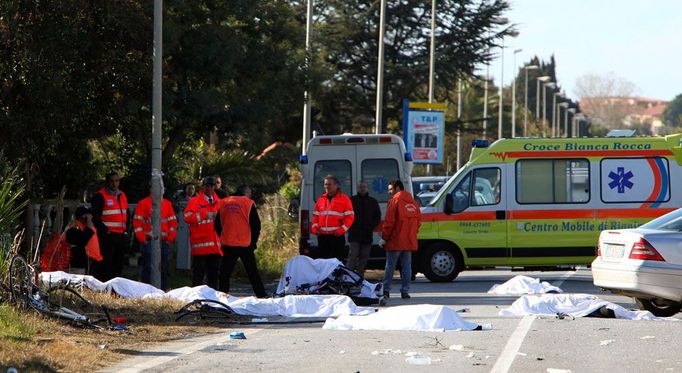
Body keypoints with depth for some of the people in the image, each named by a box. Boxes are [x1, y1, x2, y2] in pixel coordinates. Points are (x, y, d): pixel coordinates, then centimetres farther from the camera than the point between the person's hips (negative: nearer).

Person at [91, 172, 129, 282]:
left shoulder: (122, 195, 18)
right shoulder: (100, 196, -5)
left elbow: (126, 215, 27)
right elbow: (95, 217, -9)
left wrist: (126, 230, 14)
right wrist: (105, 230, -15)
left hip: (121, 235, 7)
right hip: (107, 235, -7)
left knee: (118, 263, 10)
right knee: (105, 263, -11)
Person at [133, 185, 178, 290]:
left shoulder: (167, 204, 13)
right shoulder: (143, 203, 1)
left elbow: (173, 222, 14)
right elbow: (137, 222, -3)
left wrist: (170, 238, 4)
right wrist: (142, 239, -9)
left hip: (163, 241, 4)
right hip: (148, 241, -4)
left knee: (163, 268, 6)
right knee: (148, 267, -7)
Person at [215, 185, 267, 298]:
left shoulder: (223, 203, 7)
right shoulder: (249, 203, -3)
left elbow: (217, 225, 10)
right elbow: (256, 225, -4)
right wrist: (253, 242, 6)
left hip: (227, 245, 2)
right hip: (245, 245, -2)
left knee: (225, 272, 9)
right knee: (252, 272, 3)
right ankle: (262, 295, 2)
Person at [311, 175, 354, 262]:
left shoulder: (344, 199, 1)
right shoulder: (321, 199, 15)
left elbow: (349, 217, -4)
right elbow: (315, 216, 18)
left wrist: (341, 230, -14)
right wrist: (315, 228, 2)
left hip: (337, 236, -5)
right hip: (322, 236, 5)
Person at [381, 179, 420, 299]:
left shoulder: (394, 201, -9)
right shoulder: (413, 203, 12)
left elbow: (389, 222, -12)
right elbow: (417, 222, 14)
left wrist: (384, 237, -4)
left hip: (395, 241, -5)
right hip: (409, 242, 5)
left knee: (390, 266, 1)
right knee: (406, 266, 7)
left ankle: (386, 290, 1)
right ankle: (405, 291, 4)